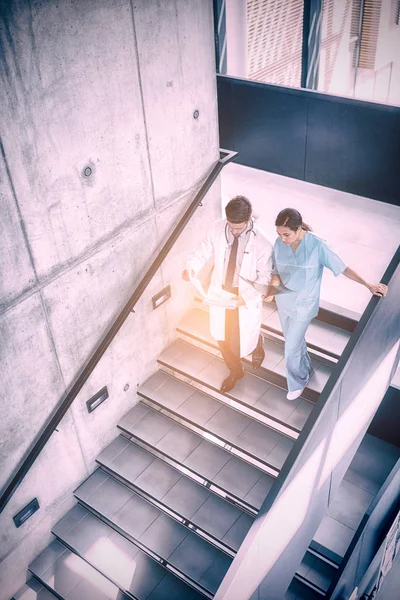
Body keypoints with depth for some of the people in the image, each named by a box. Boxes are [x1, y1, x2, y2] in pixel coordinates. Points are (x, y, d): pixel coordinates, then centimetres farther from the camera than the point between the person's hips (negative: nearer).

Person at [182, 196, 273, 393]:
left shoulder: (262, 242, -25)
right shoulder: (217, 229, -14)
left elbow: (265, 277, -16)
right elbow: (204, 251, -1)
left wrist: (247, 297, -29)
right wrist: (191, 267, -21)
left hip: (246, 297, -4)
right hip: (220, 292, 4)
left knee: (245, 336, 14)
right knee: (222, 337, 19)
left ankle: (257, 345, 55)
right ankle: (235, 371, 47)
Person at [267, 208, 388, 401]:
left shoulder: (317, 245, -26)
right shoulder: (279, 243, -13)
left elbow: (342, 267, -17)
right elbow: (276, 272, -4)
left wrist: (368, 285, -16)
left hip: (303, 305, -5)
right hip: (283, 301, 5)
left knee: (291, 347, 5)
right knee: (294, 340, 25)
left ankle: (297, 383, 33)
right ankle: (305, 369, 54)